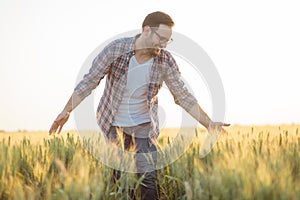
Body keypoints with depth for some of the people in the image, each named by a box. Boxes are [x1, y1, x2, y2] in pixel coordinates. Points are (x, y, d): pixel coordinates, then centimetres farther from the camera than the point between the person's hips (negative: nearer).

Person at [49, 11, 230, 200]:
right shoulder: (115, 49, -19)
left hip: (144, 124, 1)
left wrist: (209, 124, -10)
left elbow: (184, 96, -5)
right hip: (114, 124, -1)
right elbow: (89, 82, -11)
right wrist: (66, 111, -16)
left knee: (149, 178, -7)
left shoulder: (166, 61, -14)